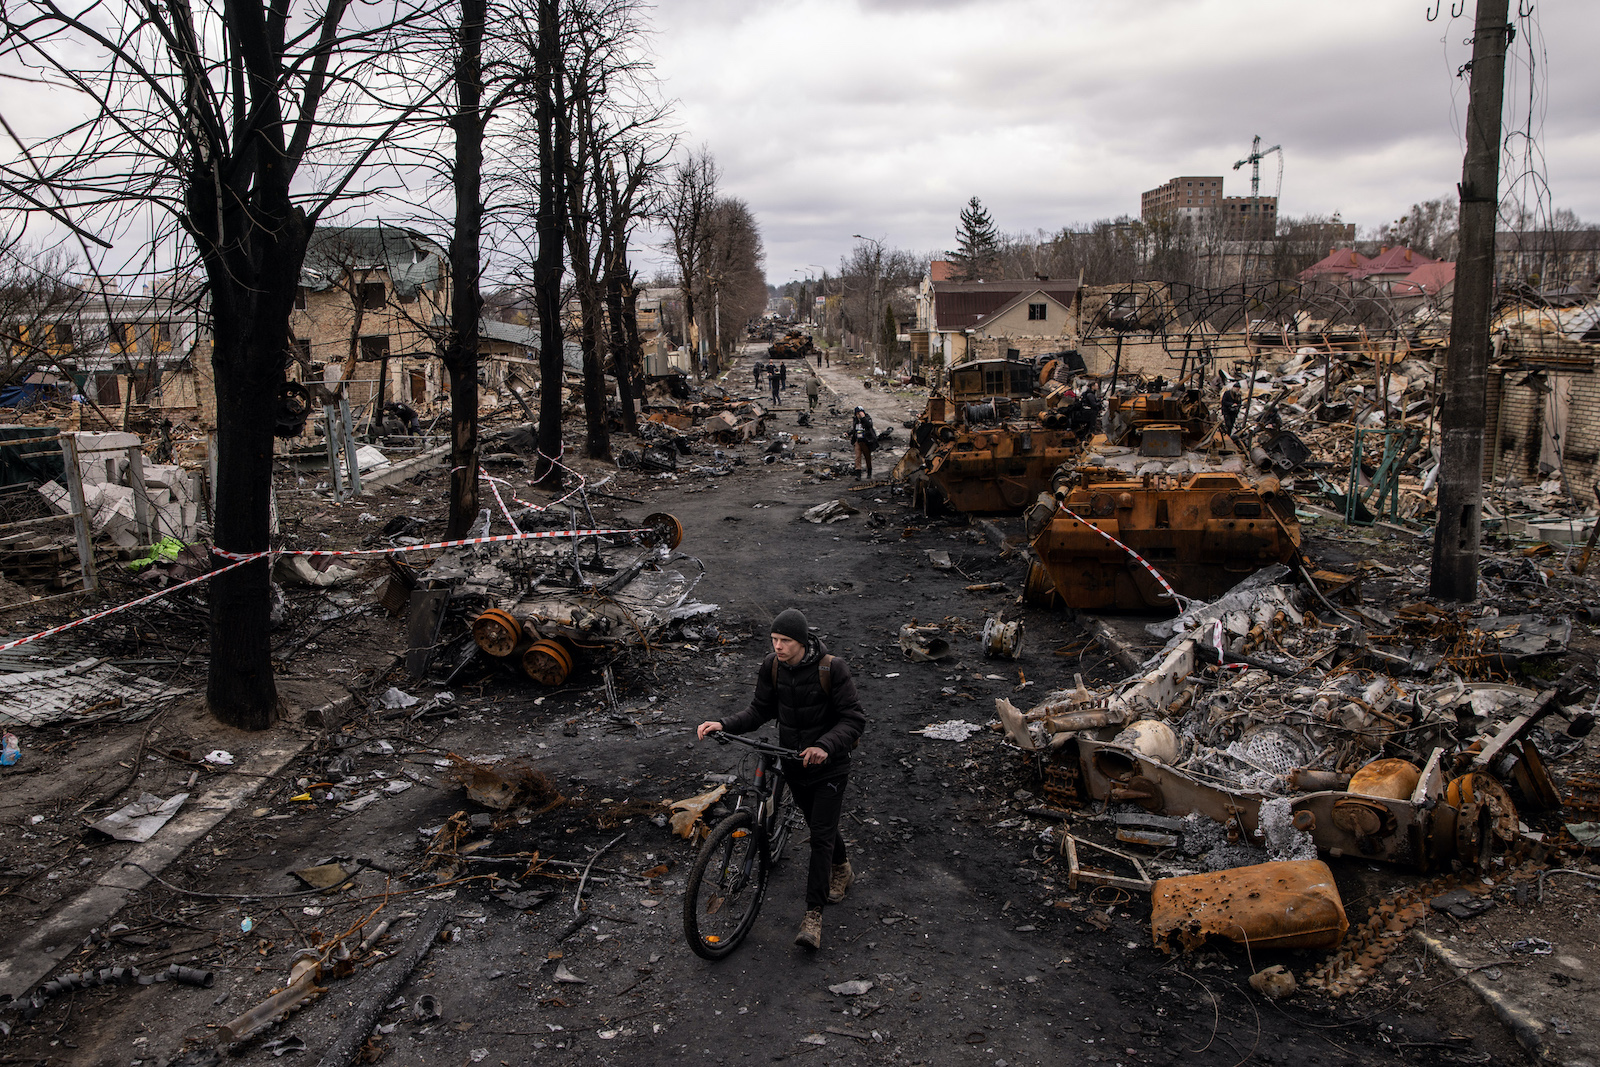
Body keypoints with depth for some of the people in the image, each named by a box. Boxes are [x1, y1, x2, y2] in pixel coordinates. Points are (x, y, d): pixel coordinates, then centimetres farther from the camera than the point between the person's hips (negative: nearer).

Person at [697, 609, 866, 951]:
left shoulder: (831, 669, -22)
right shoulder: (771, 666, -8)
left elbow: (854, 718, -20)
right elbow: (760, 710, 0)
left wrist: (824, 745, -36)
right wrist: (724, 725, -17)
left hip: (829, 765, -5)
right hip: (793, 762, 5)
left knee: (821, 835, -8)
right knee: (818, 825, 22)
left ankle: (813, 916, -4)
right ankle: (842, 870, 50)